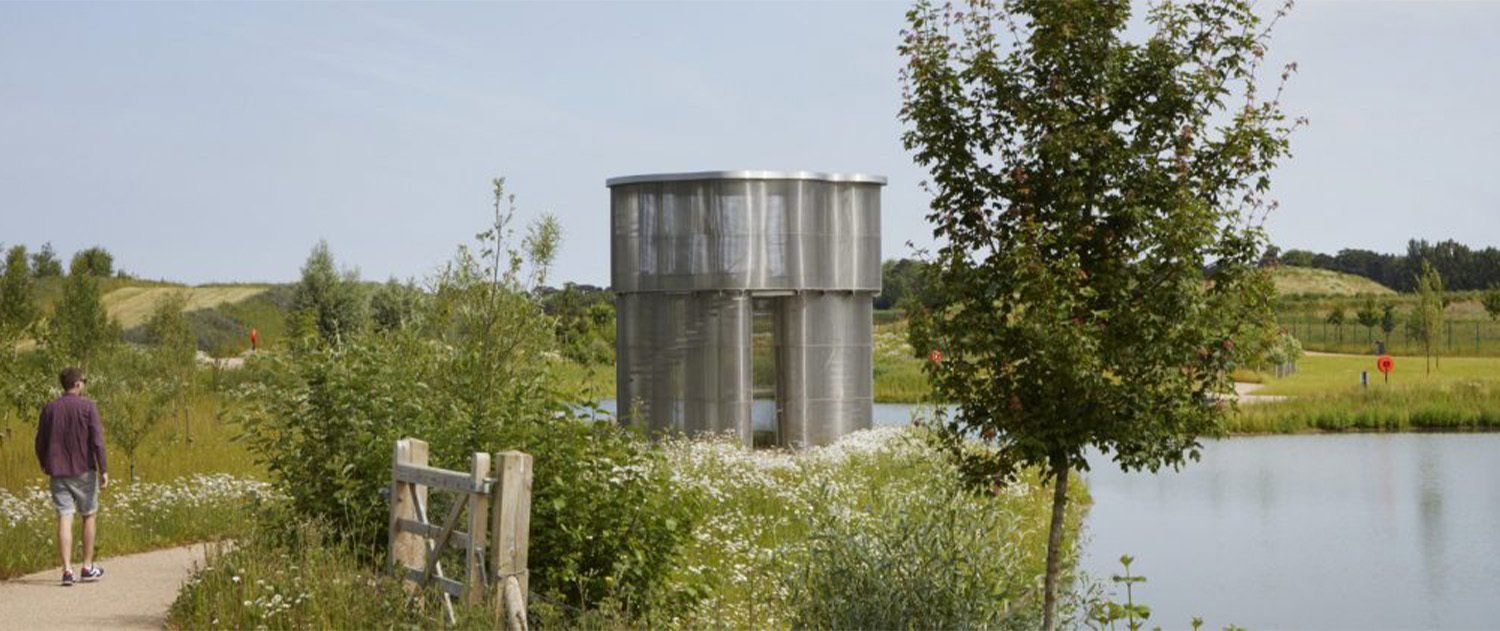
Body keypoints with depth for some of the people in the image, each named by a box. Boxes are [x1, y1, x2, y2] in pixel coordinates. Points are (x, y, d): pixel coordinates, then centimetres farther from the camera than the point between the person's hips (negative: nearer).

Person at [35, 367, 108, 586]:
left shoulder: (49, 409, 5)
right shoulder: (87, 407, -6)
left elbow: (40, 443, 10)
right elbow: (97, 440, -12)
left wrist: (46, 467, 26)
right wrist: (103, 469, -10)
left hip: (58, 473, 2)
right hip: (84, 470, -2)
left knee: (64, 519, -1)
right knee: (89, 516, 13)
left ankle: (67, 570, -10)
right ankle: (88, 567, 15)